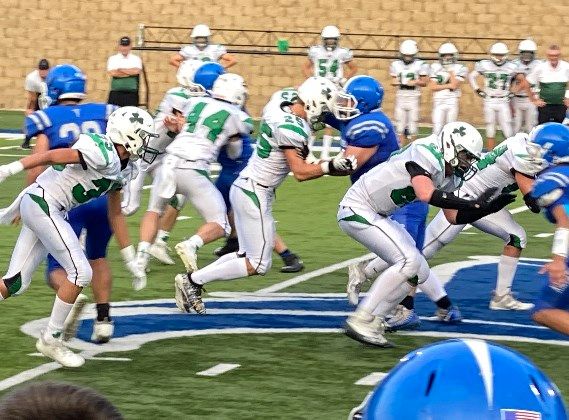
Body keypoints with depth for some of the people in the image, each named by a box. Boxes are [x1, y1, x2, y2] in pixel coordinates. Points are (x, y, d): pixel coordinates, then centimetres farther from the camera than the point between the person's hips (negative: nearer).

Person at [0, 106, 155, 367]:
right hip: (42, 204, -9)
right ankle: (50, 339, 1)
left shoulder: (120, 169, 13)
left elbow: (115, 215, 22)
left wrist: (130, 261, 25)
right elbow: (52, 156, -20)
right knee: (80, 273, -9)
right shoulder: (102, 153, -17)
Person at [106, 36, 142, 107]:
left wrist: (120, 69, -4)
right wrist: (130, 73, -6)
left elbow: (136, 71, -11)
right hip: (115, 93, 0)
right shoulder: (112, 59, 10)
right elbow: (112, 73, -9)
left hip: (131, 94, 0)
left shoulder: (136, 59, 10)